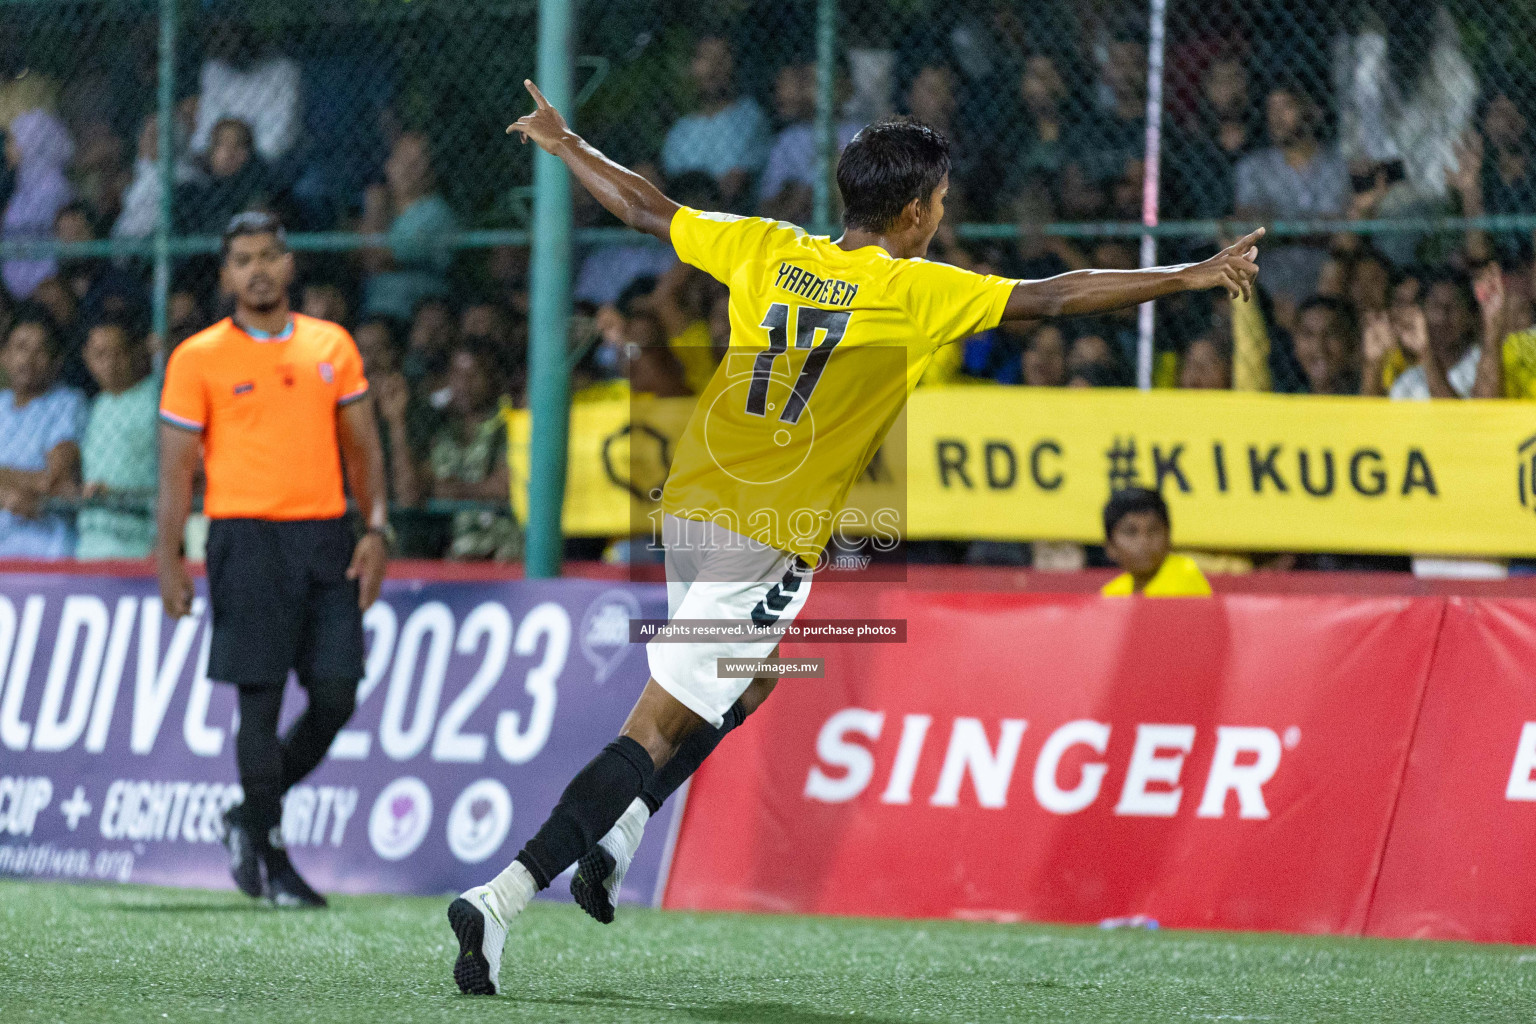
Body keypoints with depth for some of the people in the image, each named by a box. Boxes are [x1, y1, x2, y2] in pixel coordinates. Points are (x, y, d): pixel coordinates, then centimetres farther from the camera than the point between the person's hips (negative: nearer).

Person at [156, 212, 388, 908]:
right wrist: (169, 561, -5)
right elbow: (176, 468, 1)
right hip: (248, 536, -4)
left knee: (337, 693, -1)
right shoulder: (198, 359, 0)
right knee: (261, 695, -6)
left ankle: (251, 818, 20)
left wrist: (375, 529, 3)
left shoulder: (332, 346, 11)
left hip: (326, 534, 4)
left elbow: (361, 445, 14)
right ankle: (268, 855, 2)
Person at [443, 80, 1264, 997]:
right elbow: (1054, 298, -9)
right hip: (770, 541, -7)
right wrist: (1194, 277, -3)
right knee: (658, 731, -7)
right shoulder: (914, 293, -8)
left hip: (691, 507, 7)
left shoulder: (768, 251, 6)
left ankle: (617, 836, 21)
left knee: (752, 680, 29)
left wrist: (564, 143, 31)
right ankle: (506, 896, -15)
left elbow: (646, 210, 15)